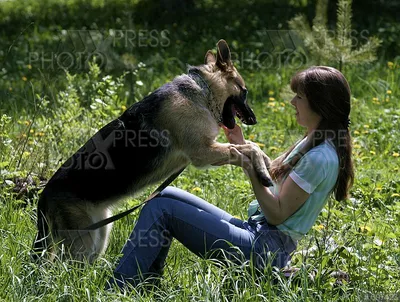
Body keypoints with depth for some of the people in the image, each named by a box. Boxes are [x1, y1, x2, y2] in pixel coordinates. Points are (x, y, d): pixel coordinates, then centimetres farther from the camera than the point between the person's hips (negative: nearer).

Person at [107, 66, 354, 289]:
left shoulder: (319, 158, -19)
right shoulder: (313, 143, 11)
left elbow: (277, 214, -19)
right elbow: (278, 176, 23)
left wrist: (250, 169, -23)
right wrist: (244, 146, 13)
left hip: (264, 248, -10)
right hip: (256, 232, 10)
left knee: (161, 208, -13)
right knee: (167, 195, 9)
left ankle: (117, 288, -9)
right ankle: (146, 281, 6)